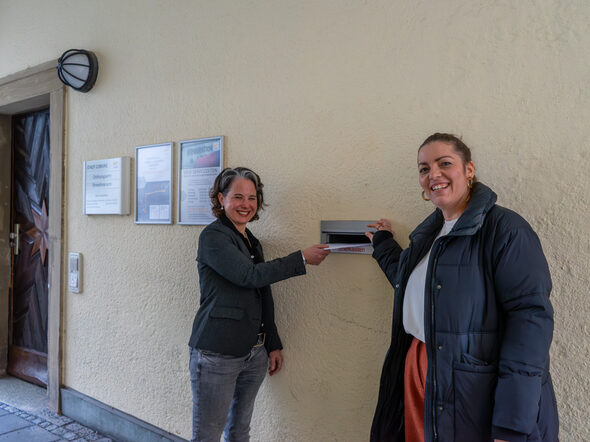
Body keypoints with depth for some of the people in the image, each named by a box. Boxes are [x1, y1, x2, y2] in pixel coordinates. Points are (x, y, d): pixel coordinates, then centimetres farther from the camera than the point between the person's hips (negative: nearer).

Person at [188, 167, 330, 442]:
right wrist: (302, 259, -15)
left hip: (254, 354, 8)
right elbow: (250, 275, -21)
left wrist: (273, 345, 16)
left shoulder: (252, 241, 14)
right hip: (216, 354, -7)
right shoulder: (213, 236, -10)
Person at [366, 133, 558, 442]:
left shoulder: (504, 228, -14)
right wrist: (383, 243, 27)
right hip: (417, 372, 7)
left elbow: (531, 318, -21)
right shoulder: (428, 232, 9)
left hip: (476, 392, -7)